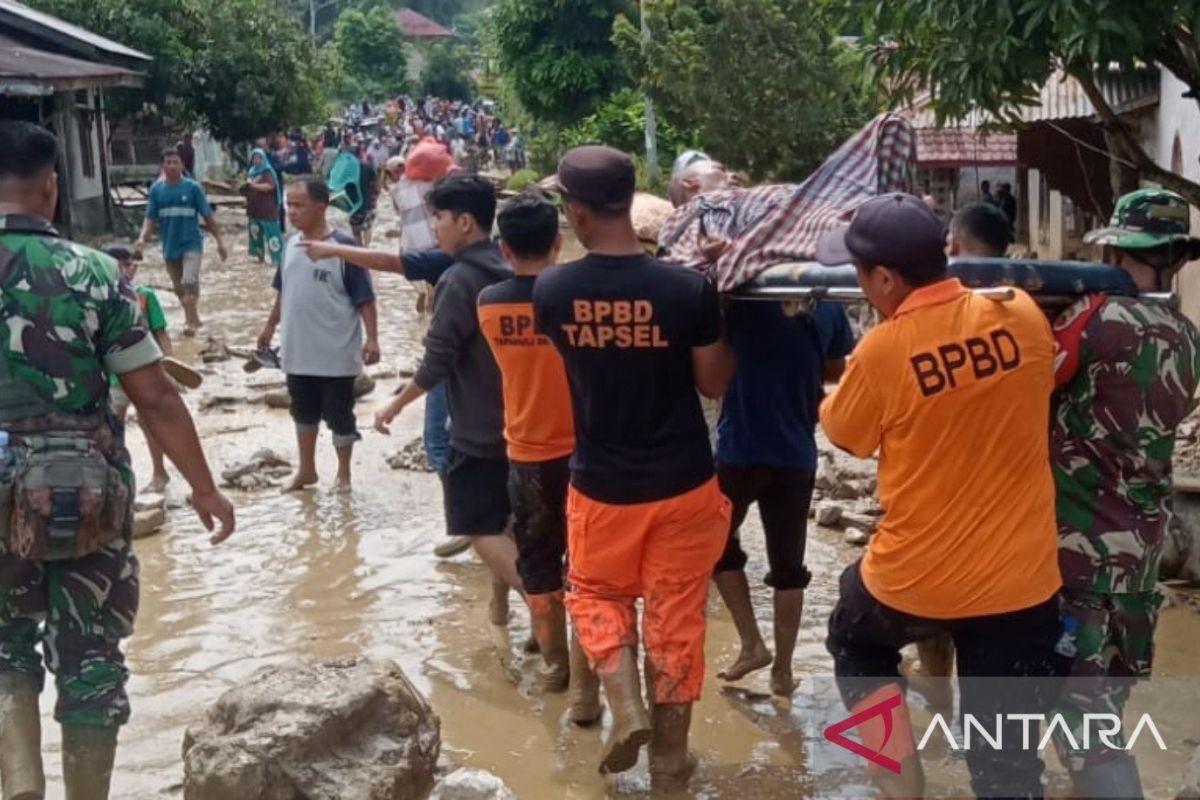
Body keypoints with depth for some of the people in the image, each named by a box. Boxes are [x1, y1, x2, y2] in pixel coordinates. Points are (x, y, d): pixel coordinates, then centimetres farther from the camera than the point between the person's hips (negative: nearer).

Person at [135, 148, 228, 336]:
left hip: (191, 243, -4)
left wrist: (219, 242, -3)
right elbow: (150, 218, 3)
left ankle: (191, 322, -15)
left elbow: (208, 217, -3)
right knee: (179, 288, 14)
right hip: (170, 246, 4)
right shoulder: (156, 189, 1)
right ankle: (193, 318, 31)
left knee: (190, 282, -21)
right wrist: (142, 238, -15)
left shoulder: (193, 187, -7)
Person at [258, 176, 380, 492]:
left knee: (339, 416, 7)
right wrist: (270, 326, 23)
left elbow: (365, 298, -15)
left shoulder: (343, 247, -16)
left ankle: (344, 475, 25)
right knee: (303, 412, 19)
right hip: (298, 351, 6)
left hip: (336, 354, -6)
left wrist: (372, 339, -20)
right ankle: (306, 470, 35)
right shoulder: (291, 244, 4)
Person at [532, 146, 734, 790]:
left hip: (599, 484, 1)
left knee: (596, 593, 26)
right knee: (675, 615, 13)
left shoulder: (551, 290, -11)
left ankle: (626, 709, 8)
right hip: (681, 483, 0)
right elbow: (715, 383, -5)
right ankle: (670, 760, 23)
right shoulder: (689, 288, -17)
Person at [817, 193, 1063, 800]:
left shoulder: (882, 349, -16)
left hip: (913, 577, -2)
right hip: (1020, 579, 3)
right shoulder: (1024, 316, -7)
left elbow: (843, 434, 2)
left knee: (854, 645, 30)